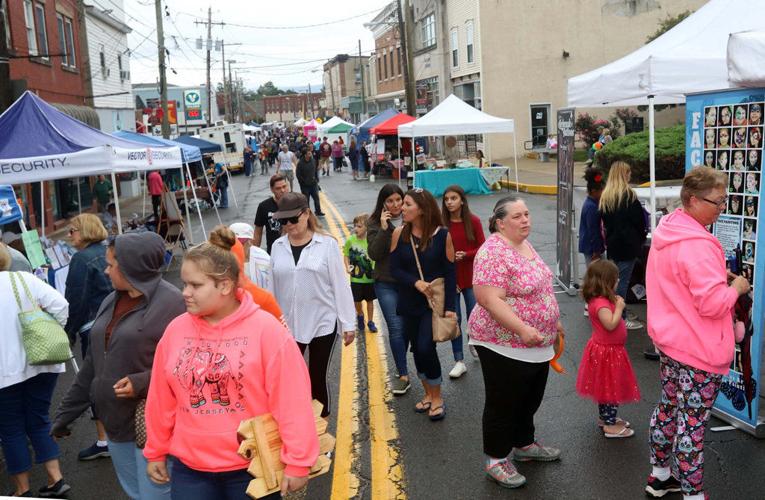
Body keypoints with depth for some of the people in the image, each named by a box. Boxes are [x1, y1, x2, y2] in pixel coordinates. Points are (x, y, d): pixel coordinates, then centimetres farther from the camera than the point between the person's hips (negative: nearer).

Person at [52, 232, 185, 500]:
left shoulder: (170, 303, -14)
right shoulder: (111, 302, 10)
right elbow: (93, 363, 16)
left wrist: (142, 383, -24)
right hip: (116, 422, 8)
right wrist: (65, 413, 18)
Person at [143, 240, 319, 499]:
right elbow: (161, 401, 7)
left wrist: (297, 461, -13)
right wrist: (156, 452, 14)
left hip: (252, 468, -3)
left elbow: (292, 401, -14)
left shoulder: (266, 329, -14)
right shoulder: (176, 330, -1)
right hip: (189, 468, 4)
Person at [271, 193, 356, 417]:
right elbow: (273, 287, 6)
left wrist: (348, 323, -4)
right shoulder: (278, 246, 2)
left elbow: (340, 285, -5)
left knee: (317, 379, 9)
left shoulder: (327, 244, -7)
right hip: (287, 325, 2)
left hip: (322, 323, -2)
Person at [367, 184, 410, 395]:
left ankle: (401, 369, 28)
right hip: (386, 283, -1)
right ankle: (403, 375, 3)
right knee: (396, 327, -6)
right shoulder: (374, 223, -1)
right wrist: (383, 229, -18)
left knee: (406, 327, 10)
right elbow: (374, 253, -11)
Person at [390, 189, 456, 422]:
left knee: (426, 348, -11)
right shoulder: (399, 233, -4)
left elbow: (450, 272, -7)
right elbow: (394, 268, -3)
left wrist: (450, 307, -10)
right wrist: (415, 282, -20)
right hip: (409, 303, 4)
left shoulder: (442, 235, -10)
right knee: (417, 349, 11)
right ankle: (429, 394, 31)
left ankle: (437, 398, 11)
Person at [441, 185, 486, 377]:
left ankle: (474, 344, 40)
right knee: (454, 319, 3)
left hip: (470, 276, 0)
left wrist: (465, 255, -19)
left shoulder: (473, 221, -6)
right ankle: (459, 362, 13)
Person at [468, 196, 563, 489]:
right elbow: (490, 300, -28)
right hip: (505, 346, -9)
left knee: (530, 400, 22)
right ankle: (496, 460, 22)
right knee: (503, 404, 6)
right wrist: (523, 329, -33)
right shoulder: (494, 253, -22)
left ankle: (524, 444, 41)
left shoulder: (525, 245, 8)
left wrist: (553, 322, 21)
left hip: (536, 345, 9)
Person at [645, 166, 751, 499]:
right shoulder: (698, 244, -25)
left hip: (671, 337, 10)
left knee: (668, 408, 20)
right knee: (692, 423, 1)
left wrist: (718, 275, 9)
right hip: (697, 348, -10)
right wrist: (736, 287, -9)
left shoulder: (667, 232, 6)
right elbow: (713, 304, -27)